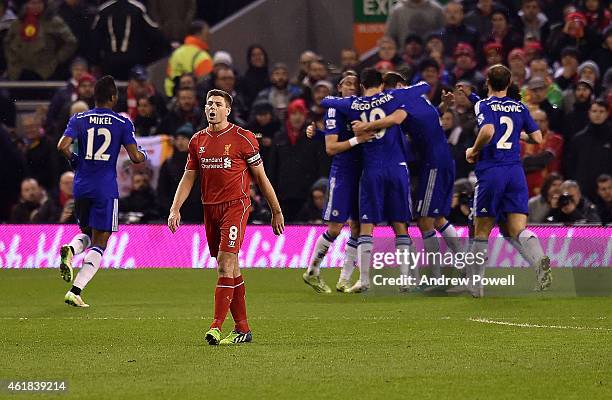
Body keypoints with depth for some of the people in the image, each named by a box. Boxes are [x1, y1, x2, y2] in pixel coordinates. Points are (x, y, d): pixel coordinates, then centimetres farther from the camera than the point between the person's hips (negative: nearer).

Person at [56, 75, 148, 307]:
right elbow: (134, 156, -7)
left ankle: (70, 250, -12)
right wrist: (143, 156, 16)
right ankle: (75, 291, -13)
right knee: (99, 244, 1)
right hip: (106, 190, -3)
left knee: (87, 233, 24)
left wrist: (73, 159, 11)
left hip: (81, 187, 3)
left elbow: (62, 146, -10)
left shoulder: (79, 119, 3)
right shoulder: (122, 123, -3)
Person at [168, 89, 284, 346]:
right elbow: (188, 178, 15)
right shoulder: (198, 141, 11)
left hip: (235, 206, -6)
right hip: (210, 208, 6)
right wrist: (175, 209, 2)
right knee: (230, 269, 9)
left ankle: (217, 326, -21)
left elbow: (261, 177, 2)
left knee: (225, 264, -16)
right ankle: (242, 328, 15)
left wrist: (276, 211, 5)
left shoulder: (243, 138, -3)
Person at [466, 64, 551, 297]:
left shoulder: (484, 105, -3)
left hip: (490, 172, -3)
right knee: (518, 229, -2)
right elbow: (538, 138, 12)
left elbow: (488, 131, -21)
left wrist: (474, 151, -4)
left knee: (481, 232, 8)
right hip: (515, 172, 3)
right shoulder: (520, 108, 11)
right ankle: (539, 259, -33)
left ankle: (474, 284, 13)